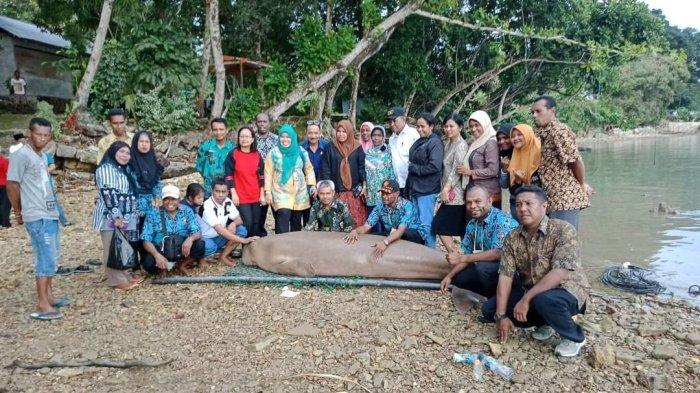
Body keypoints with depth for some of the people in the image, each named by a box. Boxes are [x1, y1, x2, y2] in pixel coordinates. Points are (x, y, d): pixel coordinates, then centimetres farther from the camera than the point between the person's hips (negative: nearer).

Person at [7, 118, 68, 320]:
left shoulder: (40, 155, 14)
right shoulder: (21, 155, -12)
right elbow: (12, 185, -11)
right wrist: (18, 213, -2)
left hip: (50, 214, 9)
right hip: (37, 216, -9)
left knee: (53, 256, 15)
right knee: (46, 258, -9)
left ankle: (49, 295, 25)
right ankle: (42, 305, -4)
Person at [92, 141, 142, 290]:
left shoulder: (125, 170, 18)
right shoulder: (105, 169, -10)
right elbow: (107, 194, -19)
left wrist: (134, 214, 19)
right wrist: (116, 216, -23)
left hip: (125, 216, 9)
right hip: (110, 216, -9)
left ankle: (124, 274, 22)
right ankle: (116, 279, -1)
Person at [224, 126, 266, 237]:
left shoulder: (257, 155, 6)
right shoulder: (233, 154, -4)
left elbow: (261, 176, 10)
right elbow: (228, 175, -4)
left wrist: (262, 194, 7)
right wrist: (233, 193, -10)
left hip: (256, 197, 4)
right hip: (241, 197, -3)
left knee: (256, 224, 6)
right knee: (247, 223, -9)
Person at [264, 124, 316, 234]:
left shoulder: (301, 152, 5)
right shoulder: (274, 153, -1)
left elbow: (309, 169, 11)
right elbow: (268, 173, -1)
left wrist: (312, 184, 0)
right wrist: (268, 191, -6)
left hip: (299, 193, 3)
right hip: (281, 193, -3)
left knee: (296, 222, 13)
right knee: (282, 224, -17)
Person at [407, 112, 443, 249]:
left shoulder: (435, 142, -10)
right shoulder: (419, 142, 16)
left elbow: (434, 166, -21)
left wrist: (413, 168, -10)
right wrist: (409, 186, 11)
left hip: (427, 191, -8)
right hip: (415, 189, 9)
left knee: (426, 225, -5)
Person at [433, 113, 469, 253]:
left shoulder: (461, 145, -10)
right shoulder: (448, 144, 17)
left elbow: (457, 170, -17)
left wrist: (446, 189, -20)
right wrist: (443, 189, 11)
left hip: (454, 194, -9)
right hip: (448, 193, 9)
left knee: (441, 227, -8)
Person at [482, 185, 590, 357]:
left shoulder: (563, 230, -19)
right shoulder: (512, 238, -3)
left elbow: (560, 273, -29)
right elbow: (505, 276, -8)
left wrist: (526, 299, -32)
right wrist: (501, 315, -18)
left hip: (567, 290, -6)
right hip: (531, 291, 6)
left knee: (543, 300, -38)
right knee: (489, 309, -6)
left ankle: (574, 336, -5)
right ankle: (546, 322, 12)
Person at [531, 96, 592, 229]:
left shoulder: (558, 130, -14)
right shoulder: (540, 132, 13)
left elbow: (576, 160, -16)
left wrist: (582, 185, -6)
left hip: (565, 198, -9)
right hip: (552, 198, 9)